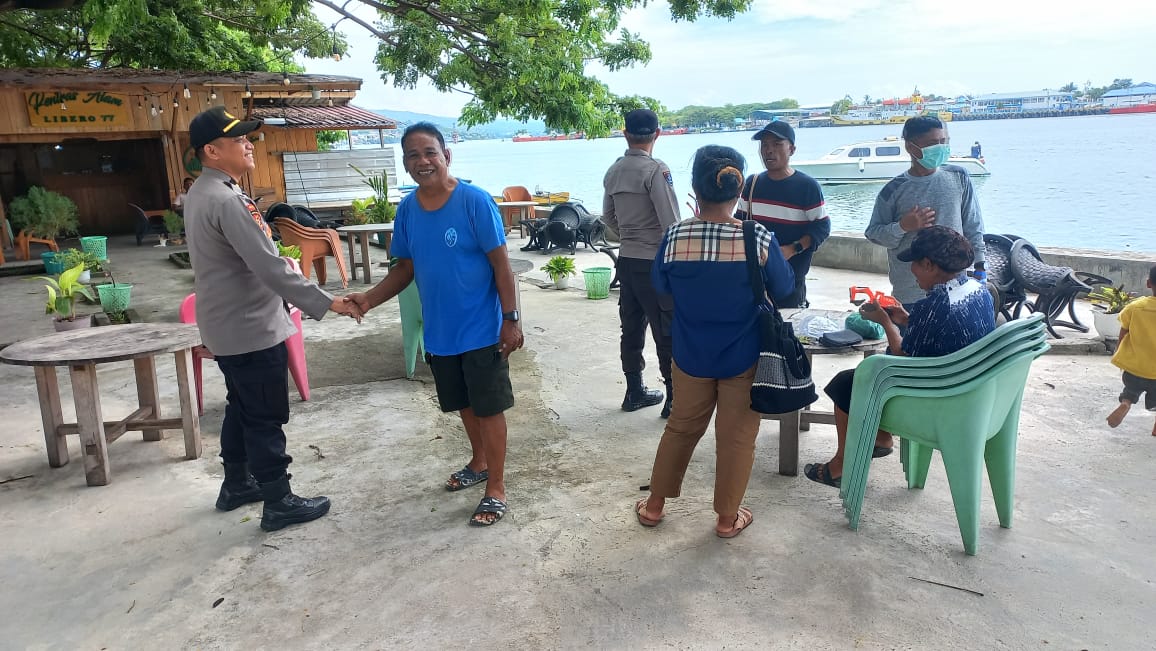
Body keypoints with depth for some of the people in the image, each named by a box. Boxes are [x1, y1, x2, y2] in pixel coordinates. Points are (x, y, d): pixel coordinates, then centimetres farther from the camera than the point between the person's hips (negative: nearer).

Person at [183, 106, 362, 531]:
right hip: (251, 330, -10)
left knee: (241, 409, 21)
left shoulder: (202, 193, 11)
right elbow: (269, 268, -28)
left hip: (228, 326, 10)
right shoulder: (226, 200, -23)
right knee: (266, 418, -1)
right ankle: (279, 503, 10)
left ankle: (237, 485, 34)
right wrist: (326, 303, -26)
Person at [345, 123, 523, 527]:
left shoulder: (475, 201, -17)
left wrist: (511, 319, -16)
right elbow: (406, 268, 8)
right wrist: (369, 300, -7)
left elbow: (500, 265, -14)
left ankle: (496, 489, 18)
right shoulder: (407, 209, 1)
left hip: (481, 329, -6)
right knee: (464, 404, 21)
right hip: (439, 331, 6)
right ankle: (479, 464, 43)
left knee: (489, 408, 5)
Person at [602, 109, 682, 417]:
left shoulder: (613, 171, 6)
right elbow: (671, 223, -19)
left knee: (631, 329, 14)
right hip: (655, 263, -7)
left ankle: (635, 392, 24)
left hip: (626, 261, 7)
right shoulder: (656, 169, -15)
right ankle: (675, 399, 6)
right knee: (668, 334, 0)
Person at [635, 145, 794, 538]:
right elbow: (784, 289, -2)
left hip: (691, 357, 2)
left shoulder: (674, 238, -14)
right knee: (736, 436, 13)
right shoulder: (759, 239, -17)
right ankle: (728, 517, 28)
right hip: (743, 358, -2)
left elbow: (662, 288, 3)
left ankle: (655, 504, 32)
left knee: (681, 427, 20)